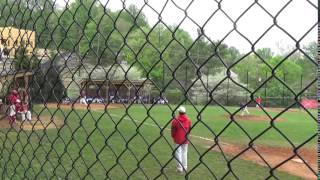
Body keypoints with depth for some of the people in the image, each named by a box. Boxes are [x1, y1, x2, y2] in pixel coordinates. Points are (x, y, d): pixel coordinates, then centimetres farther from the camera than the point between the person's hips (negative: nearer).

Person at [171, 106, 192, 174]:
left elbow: (173, 131, -8)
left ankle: (179, 168, 6)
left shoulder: (175, 120, -14)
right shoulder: (188, 120, -5)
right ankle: (185, 167, 21)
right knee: (184, 152, 15)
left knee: (178, 152, 6)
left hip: (178, 139, -3)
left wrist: (173, 137, 10)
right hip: (185, 139, 3)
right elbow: (189, 130, 5)